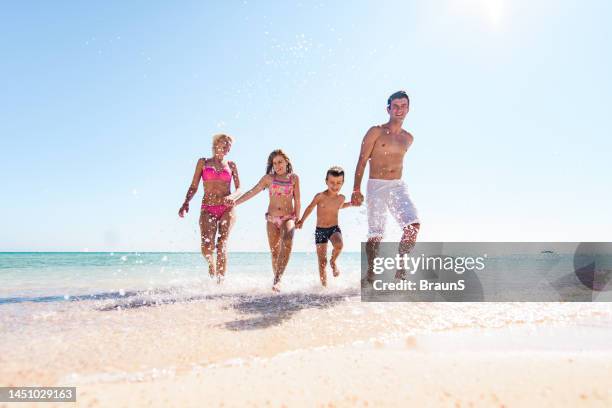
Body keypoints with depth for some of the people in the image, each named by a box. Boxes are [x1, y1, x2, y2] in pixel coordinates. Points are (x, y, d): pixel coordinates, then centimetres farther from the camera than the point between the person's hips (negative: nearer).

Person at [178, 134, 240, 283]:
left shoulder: (231, 165, 14)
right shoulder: (203, 162, 13)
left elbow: (239, 188, 10)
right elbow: (194, 187, 9)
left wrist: (232, 196, -13)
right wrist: (186, 203, -7)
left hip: (227, 209, 0)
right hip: (207, 209, 0)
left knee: (222, 244, -13)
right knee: (206, 247, -13)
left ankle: (220, 280, -9)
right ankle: (212, 265, 21)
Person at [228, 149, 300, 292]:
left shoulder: (294, 178, 7)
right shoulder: (268, 178, 7)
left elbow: (297, 200, 9)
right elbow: (253, 192, 1)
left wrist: (297, 219, 9)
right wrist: (236, 202, -11)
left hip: (288, 218, -2)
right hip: (272, 219, 2)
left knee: (287, 243, -29)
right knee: (274, 253, 2)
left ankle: (277, 280, -35)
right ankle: (277, 280, 17)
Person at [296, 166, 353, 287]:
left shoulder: (341, 198, -2)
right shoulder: (320, 196, -13)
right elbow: (310, 207, 6)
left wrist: (351, 204, 12)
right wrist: (302, 221, 14)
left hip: (334, 228, 1)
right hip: (320, 230, -1)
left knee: (339, 245, -31)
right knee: (322, 262, 0)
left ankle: (333, 262, 1)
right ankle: (324, 285, 16)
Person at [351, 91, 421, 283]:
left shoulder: (408, 138, 13)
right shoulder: (376, 132, 0)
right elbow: (362, 162, -3)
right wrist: (356, 190, -9)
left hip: (398, 187, 4)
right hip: (376, 187, -3)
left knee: (414, 225, -18)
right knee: (375, 234, -2)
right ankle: (370, 271, 17)